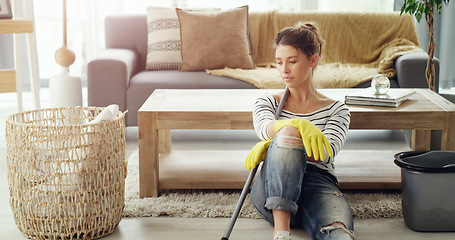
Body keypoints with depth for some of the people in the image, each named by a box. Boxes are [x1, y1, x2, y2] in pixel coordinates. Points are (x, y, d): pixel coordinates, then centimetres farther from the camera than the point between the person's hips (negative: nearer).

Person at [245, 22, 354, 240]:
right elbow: (265, 128, -5)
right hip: (271, 191, 0)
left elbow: (326, 153, -1)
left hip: (319, 183, 0)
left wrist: (274, 144, -13)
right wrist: (299, 124, -27)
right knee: (286, 133, -34)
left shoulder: (336, 109, 19)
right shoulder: (267, 102, 21)